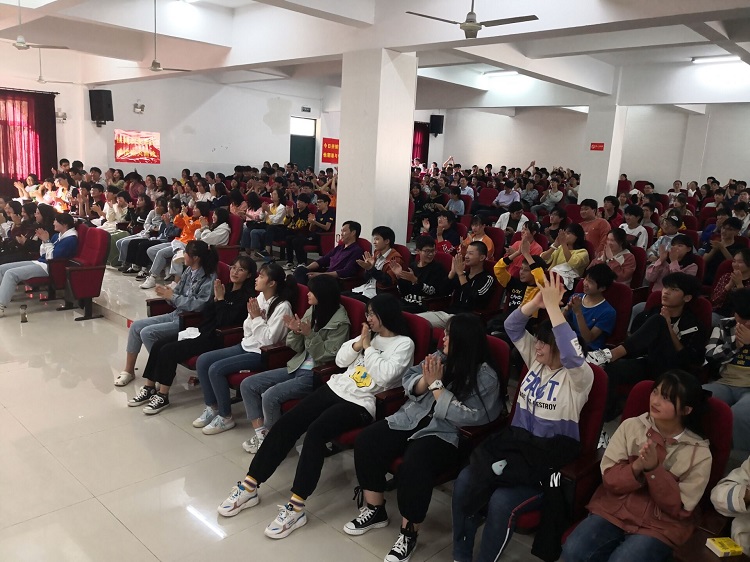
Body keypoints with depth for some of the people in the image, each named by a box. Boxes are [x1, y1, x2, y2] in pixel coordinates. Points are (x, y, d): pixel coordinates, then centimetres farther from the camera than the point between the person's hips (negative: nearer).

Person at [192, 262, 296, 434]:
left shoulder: (282, 306, -18)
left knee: (216, 369, -21)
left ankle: (226, 417, -4)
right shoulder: (259, 298, 5)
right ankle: (212, 407, 11)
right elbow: (247, 332, 10)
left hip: (262, 354, -9)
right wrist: (252, 316, -8)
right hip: (246, 346, 9)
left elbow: (269, 340, -21)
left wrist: (258, 318, -16)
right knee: (202, 361, -1)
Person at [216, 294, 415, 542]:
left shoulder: (404, 344, -3)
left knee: (315, 432, -31)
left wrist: (368, 347, -9)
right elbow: (340, 360, 13)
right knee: (286, 423, -11)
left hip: (361, 403, -7)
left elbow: (383, 376, -18)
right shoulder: (369, 335, 17)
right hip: (337, 388, 7)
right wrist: (359, 343, -2)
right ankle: (249, 486, -5)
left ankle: (296, 507, -26)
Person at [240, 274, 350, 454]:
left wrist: (309, 334, -25)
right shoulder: (311, 312, 6)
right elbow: (296, 348, 9)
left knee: (270, 396, -26)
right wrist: (295, 332, -12)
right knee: (247, 385, 0)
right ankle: (260, 432, 3)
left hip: (318, 375, -8)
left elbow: (327, 356, -18)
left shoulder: (340, 323, -14)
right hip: (297, 367, 8)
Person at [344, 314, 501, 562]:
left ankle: (409, 532, -10)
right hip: (413, 420, 7)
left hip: (448, 436, -7)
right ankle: (375, 510, 5)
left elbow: (467, 417, -21)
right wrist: (425, 379, -14)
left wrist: (436, 384, -19)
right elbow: (408, 381, 8)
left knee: (413, 465, -33)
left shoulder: (486, 377, -12)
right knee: (366, 442, -12)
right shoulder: (440, 356, 8)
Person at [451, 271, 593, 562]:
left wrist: (552, 305, -31)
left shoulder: (579, 377, -9)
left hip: (548, 461, -6)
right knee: (464, 481, -17)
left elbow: (571, 352, -32)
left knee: (501, 502, -29)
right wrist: (537, 301, -14)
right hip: (515, 444, 6)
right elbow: (512, 326, 3)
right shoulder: (536, 362, 10)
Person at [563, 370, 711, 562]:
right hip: (614, 509, 3)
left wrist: (653, 469, -22)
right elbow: (609, 479, -3)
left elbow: (680, 508, -8)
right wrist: (637, 467, -23)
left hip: (660, 526, -2)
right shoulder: (630, 426, -2)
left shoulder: (699, 453, -6)